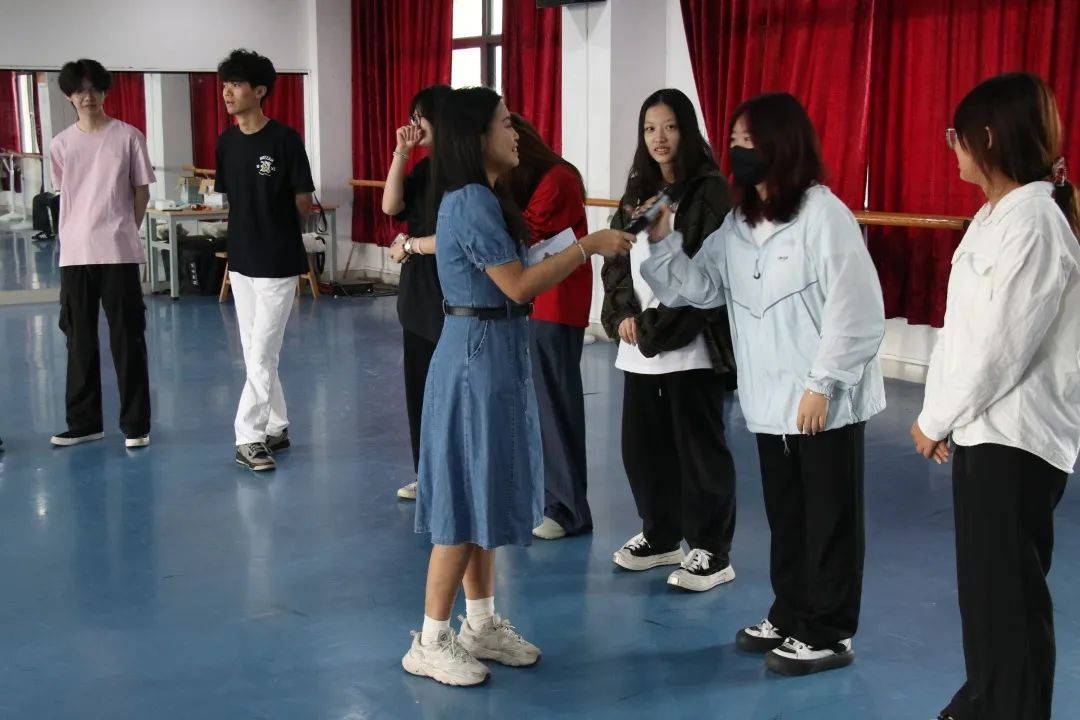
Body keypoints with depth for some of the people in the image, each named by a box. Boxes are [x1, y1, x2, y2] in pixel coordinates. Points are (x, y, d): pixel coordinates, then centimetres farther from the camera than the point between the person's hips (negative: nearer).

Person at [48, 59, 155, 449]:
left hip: (119, 253, -3)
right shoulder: (60, 144, 8)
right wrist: (77, 235, 9)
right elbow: (64, 196, 16)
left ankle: (135, 423, 8)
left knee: (127, 340, 0)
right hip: (74, 254, 3)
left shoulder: (128, 137, -1)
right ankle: (84, 422, 19)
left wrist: (122, 231, 5)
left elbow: (141, 191, 5)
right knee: (79, 341, 9)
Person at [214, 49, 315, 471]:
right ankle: (275, 428, 24)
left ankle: (249, 437, -1)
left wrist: (276, 229, 5)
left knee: (262, 355, -6)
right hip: (241, 260, 7)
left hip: (278, 262, -7)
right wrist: (248, 231, 7)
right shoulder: (226, 142, 5)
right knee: (255, 355, 12)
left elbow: (304, 203, -7)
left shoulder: (285, 139, -13)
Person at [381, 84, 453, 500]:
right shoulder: (424, 167, 12)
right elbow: (391, 206, 2)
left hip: (451, 295, -9)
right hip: (418, 292, 9)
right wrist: (401, 154, -4)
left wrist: (408, 245, -8)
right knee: (419, 386, 13)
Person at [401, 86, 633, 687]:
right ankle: (431, 643, 7)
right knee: (467, 500, -3)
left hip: (493, 353, 10)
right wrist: (588, 245, -15)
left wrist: (583, 247, 6)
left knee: (485, 493, 15)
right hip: (480, 354, -10)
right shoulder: (472, 202, -18)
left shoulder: (479, 199, 13)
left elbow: (512, 274, 10)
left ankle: (481, 625, 26)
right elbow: (519, 285, -20)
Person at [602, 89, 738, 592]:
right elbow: (615, 258, 11)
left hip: (691, 341, -7)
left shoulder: (709, 191, -7)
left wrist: (659, 324, -14)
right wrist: (625, 315, -5)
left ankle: (712, 552, 13)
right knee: (641, 444, 12)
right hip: (639, 343, 7)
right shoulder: (638, 190, 14)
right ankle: (660, 536, 30)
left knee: (698, 446, 1)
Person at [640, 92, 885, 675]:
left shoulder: (823, 215, -15)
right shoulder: (738, 222, 9)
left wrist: (822, 385, -18)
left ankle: (828, 633, 18)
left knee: (828, 517, 6)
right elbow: (698, 287, 6)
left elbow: (855, 310, -18)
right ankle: (790, 615, 33)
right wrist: (661, 239, -6)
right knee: (784, 514, 18)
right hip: (771, 399, 7)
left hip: (826, 400, -7)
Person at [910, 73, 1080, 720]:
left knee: (1010, 591, 2)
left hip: (1017, 435, -9)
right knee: (983, 583, 19)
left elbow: (1002, 344, -21)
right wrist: (944, 416, 10)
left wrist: (936, 418, -11)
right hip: (984, 424, 9)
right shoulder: (996, 213, 11)